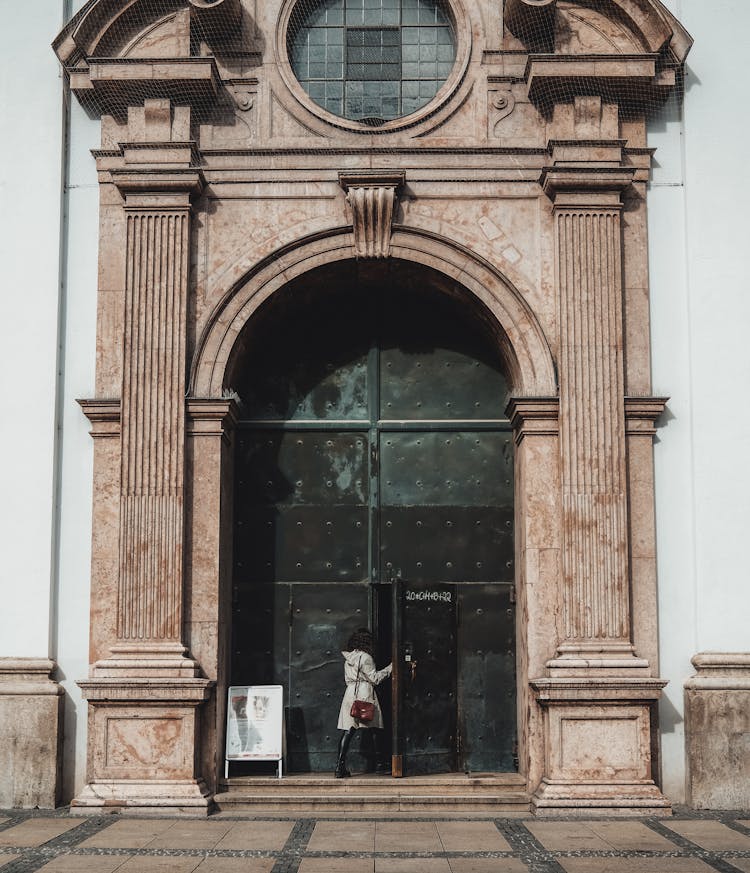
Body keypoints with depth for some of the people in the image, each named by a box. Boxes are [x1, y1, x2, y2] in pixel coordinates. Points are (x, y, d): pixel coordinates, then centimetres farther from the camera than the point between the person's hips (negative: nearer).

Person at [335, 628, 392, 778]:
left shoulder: (348, 658, 12)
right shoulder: (365, 658, -10)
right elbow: (375, 678, -7)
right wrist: (390, 668, 1)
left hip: (350, 692, 6)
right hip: (365, 694, -6)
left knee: (347, 730, 1)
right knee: (375, 729, 6)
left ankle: (340, 767, -7)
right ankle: (379, 764, 13)